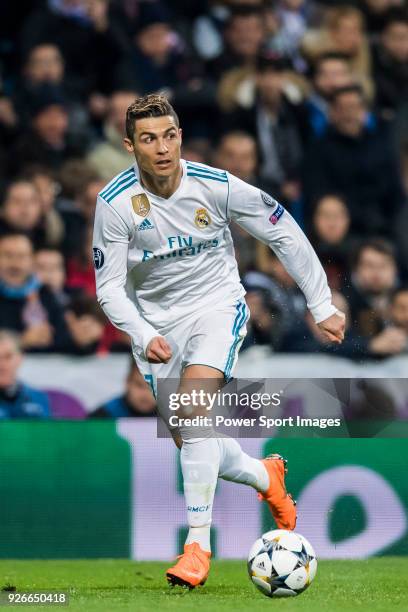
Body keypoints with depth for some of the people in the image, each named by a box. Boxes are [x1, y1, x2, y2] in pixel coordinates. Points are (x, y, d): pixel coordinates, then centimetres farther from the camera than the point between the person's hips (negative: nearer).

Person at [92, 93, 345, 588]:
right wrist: (145, 337, -27)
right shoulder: (115, 203, -16)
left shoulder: (216, 185, -17)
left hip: (216, 306, -2)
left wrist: (322, 306, -3)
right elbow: (109, 287, -10)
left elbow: (285, 234, -5)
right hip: (156, 321, 3)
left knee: (194, 406, -26)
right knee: (189, 441, 6)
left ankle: (198, 545, -24)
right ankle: (266, 478, 38)